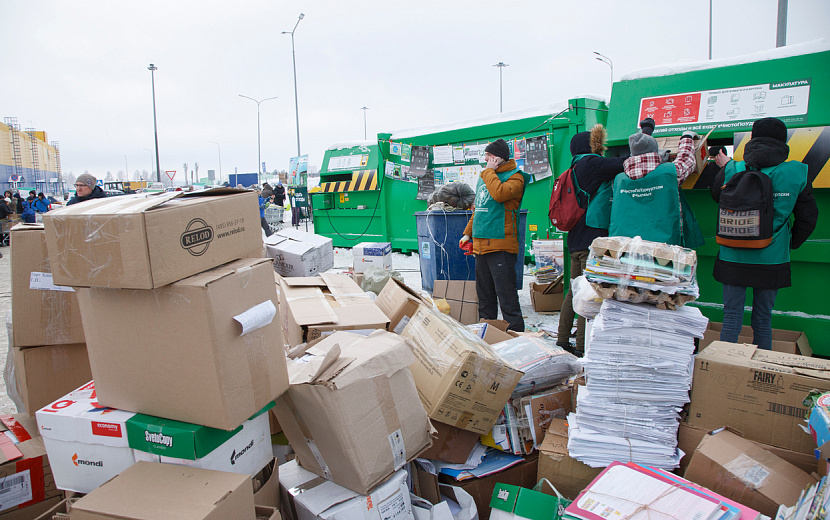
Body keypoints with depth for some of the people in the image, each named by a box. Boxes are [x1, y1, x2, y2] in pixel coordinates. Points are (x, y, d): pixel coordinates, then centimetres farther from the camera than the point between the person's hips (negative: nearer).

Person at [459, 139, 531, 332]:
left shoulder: (514, 177, -5)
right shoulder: (484, 177, 20)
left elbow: (499, 194, -26)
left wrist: (489, 171, -12)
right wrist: (468, 232, 24)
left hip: (501, 245, -8)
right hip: (481, 244, 8)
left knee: (505, 294, -8)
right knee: (484, 293, 14)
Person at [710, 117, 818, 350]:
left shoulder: (731, 171, -6)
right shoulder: (798, 173, -4)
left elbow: (716, 195, 17)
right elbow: (808, 218, 5)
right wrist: (790, 244, 22)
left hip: (734, 258, 0)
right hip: (772, 260, 1)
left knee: (732, 317, 6)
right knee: (763, 320, 11)